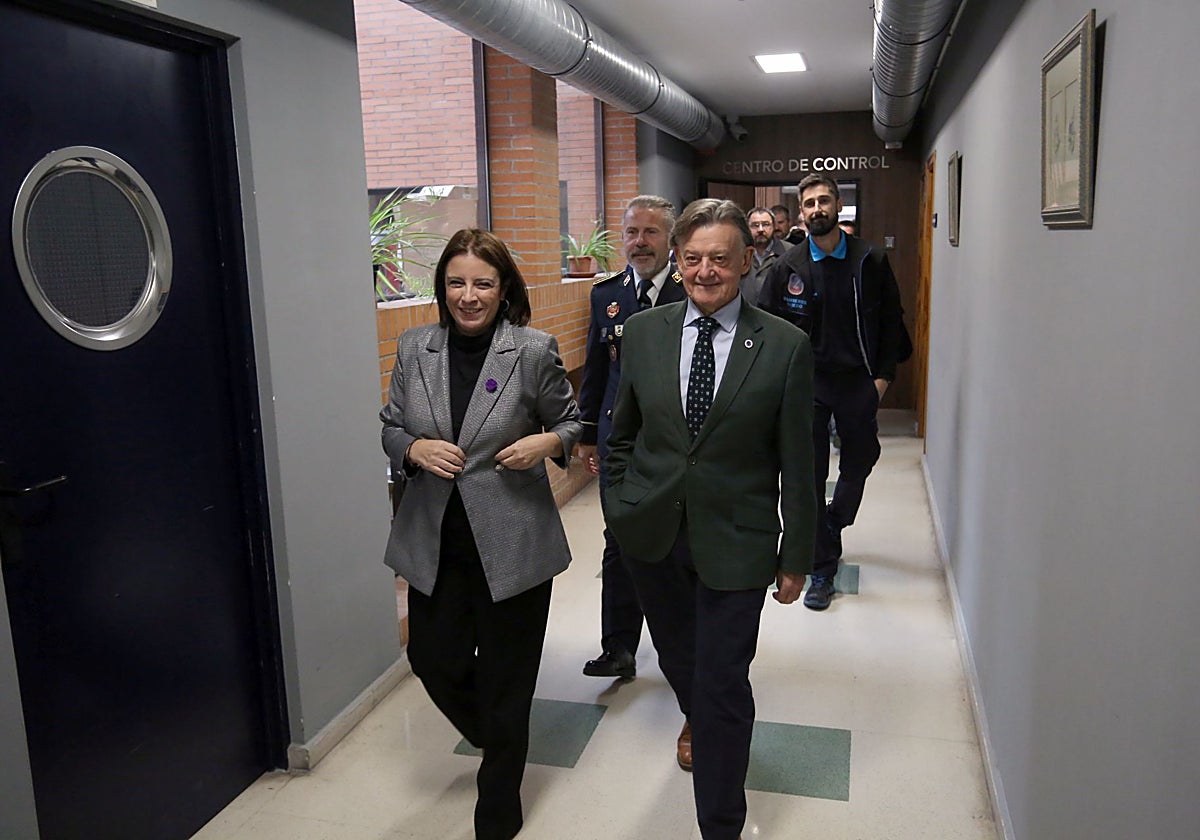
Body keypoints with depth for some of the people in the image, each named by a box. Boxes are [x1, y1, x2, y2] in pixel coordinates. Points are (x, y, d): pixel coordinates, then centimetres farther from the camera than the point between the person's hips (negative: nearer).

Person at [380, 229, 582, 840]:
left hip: (512, 541, -3)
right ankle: (497, 741, 48)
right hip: (435, 542, 4)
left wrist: (547, 443, -19)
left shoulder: (534, 351, -8)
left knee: (505, 676, 10)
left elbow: (570, 423, 3)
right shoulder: (414, 349, 1)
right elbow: (390, 427, 9)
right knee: (433, 659, 13)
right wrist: (414, 449, -12)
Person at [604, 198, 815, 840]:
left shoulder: (785, 346, -9)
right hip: (650, 533, 4)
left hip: (735, 541, -3)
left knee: (723, 687, 2)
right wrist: (617, 510, 8)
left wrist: (796, 556, -3)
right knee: (675, 653, 24)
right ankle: (695, 719, 59)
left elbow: (796, 463, -6)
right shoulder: (644, 332, -1)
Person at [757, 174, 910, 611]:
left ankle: (833, 523, 46)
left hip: (857, 380, 1)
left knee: (860, 460, 15)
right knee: (810, 475, 1)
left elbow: (891, 321, 4)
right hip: (806, 383, -1)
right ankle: (822, 569, 14)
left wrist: (883, 375, -2)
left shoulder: (870, 260, -2)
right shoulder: (788, 267, -2)